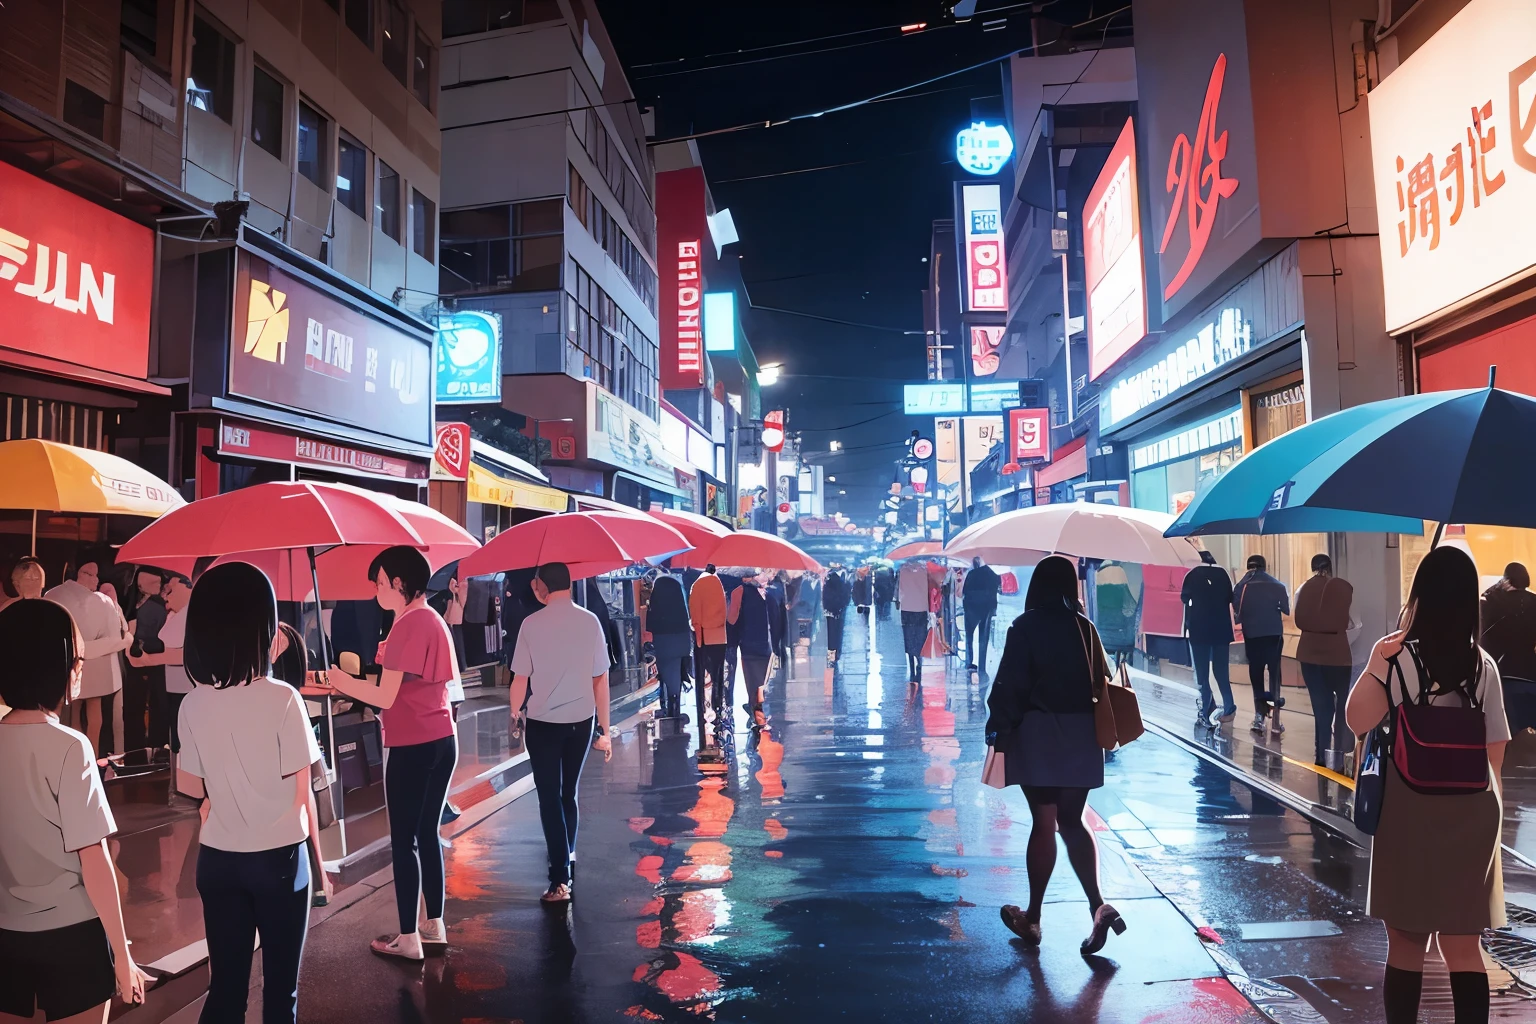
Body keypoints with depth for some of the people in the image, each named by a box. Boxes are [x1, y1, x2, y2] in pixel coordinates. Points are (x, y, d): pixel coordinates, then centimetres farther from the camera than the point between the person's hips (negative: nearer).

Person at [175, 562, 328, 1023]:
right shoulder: (282, 698, -16)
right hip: (279, 858, -4)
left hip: (216, 860, 4)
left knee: (225, 985, 14)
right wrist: (319, 862, 1)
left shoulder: (192, 705, -3)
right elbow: (301, 795, -11)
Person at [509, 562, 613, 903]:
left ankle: (561, 879, 0)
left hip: (543, 722, -3)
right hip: (581, 721, 3)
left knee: (550, 797, 3)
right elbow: (601, 679, -2)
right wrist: (604, 729, 5)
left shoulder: (532, 624, -10)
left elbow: (520, 678, -6)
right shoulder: (590, 621, -4)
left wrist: (515, 713, 14)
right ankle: (567, 855, 35)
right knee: (568, 791, 20)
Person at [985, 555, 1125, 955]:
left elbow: (1009, 684, -12)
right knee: (1072, 822, 13)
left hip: (1038, 735, -4)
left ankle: (1032, 917, 14)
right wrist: (1099, 729, 16)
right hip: (1081, 736, 4)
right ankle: (1098, 905, -2)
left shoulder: (1025, 627, -9)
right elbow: (1101, 682, 6)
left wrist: (998, 730, -6)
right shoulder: (1085, 628, 4)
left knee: (1044, 823, 3)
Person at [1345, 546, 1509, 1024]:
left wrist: (1375, 662, -14)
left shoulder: (1397, 658, -13)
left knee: (1405, 945, 10)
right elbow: (1496, 750, 4)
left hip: (1410, 815, -3)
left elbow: (1358, 721, -18)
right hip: (1471, 816, 3)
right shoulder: (1484, 665, 0)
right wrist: (1492, 805, 14)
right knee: (1464, 947, 11)